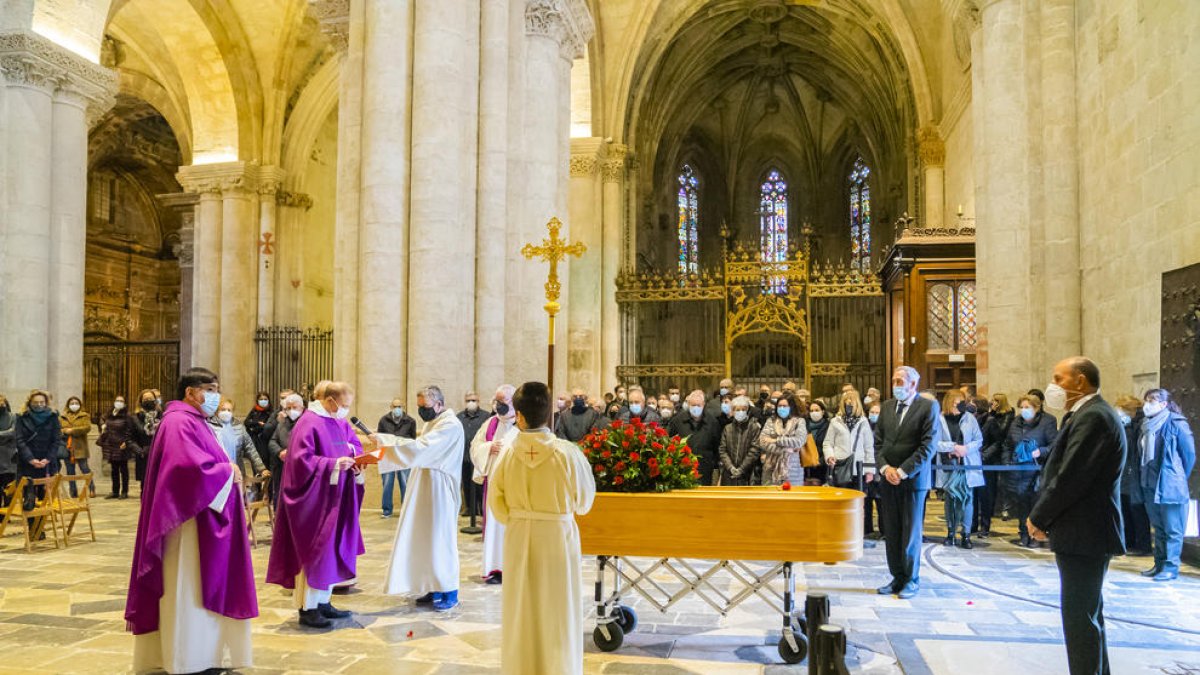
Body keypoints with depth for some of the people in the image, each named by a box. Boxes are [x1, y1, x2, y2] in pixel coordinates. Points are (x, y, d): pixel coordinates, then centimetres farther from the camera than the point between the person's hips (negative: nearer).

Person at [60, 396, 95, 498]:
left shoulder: (84, 416, 3)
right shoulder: (62, 417, 12)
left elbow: (87, 428, -11)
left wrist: (72, 430, -14)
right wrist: (64, 431, -14)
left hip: (80, 447, -3)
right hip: (67, 447, 4)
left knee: (84, 468, -5)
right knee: (70, 471, 7)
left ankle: (92, 489, 5)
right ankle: (73, 491, 14)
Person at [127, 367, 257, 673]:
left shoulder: (194, 422, 17)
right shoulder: (179, 422, -16)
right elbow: (192, 467, -29)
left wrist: (227, 471, 2)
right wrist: (228, 472, -14)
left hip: (204, 521, 11)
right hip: (191, 521, -11)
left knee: (198, 588, 15)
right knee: (189, 590, -1)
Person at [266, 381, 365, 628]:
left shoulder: (341, 423, 9)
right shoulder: (309, 423, -15)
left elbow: (355, 447, 15)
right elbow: (301, 460, -20)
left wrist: (356, 463, -6)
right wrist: (333, 465, -24)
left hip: (336, 500, 8)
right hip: (314, 500, -8)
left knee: (332, 550, 12)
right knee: (315, 551, -3)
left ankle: (323, 601, 21)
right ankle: (307, 608, 6)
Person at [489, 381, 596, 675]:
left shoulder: (508, 454, -12)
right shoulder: (568, 453, -17)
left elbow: (495, 502, -4)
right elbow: (584, 500, -5)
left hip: (519, 538, 2)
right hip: (558, 536, -2)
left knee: (521, 608, 16)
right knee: (558, 611, 11)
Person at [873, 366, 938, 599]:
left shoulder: (929, 407, -6)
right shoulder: (887, 407, 10)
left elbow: (929, 446, -12)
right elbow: (878, 441, 10)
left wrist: (902, 471, -16)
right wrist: (885, 467, -6)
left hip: (913, 479, -5)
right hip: (888, 479, 5)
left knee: (911, 532, 3)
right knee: (891, 532, 8)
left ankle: (911, 580, 15)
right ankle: (897, 578, 18)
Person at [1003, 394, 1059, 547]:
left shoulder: (1047, 422, -6)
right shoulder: (1016, 424, 11)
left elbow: (1055, 445, -9)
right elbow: (1008, 445, 20)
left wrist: (1041, 451, -24)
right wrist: (1007, 462, 11)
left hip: (1036, 471, -5)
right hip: (1017, 470, 5)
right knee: (1019, 502, 6)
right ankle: (1024, 534, 18)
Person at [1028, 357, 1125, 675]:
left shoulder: (1093, 417, -18)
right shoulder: (1088, 414, 15)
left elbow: (1070, 478, -22)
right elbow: (1063, 471, 16)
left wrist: (1039, 518, -11)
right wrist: (1043, 516, 7)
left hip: (1084, 535, -10)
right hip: (1084, 533, 10)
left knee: (1080, 616, -4)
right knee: (1088, 613, 19)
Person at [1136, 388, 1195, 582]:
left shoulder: (1176, 423, -9)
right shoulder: (1146, 426, 12)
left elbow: (1189, 454, -5)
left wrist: (1179, 478, 2)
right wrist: (1143, 479, 14)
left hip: (1170, 486, -7)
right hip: (1149, 485, 7)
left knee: (1172, 529, 0)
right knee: (1158, 527, 14)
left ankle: (1171, 567, 4)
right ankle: (1159, 564, 21)